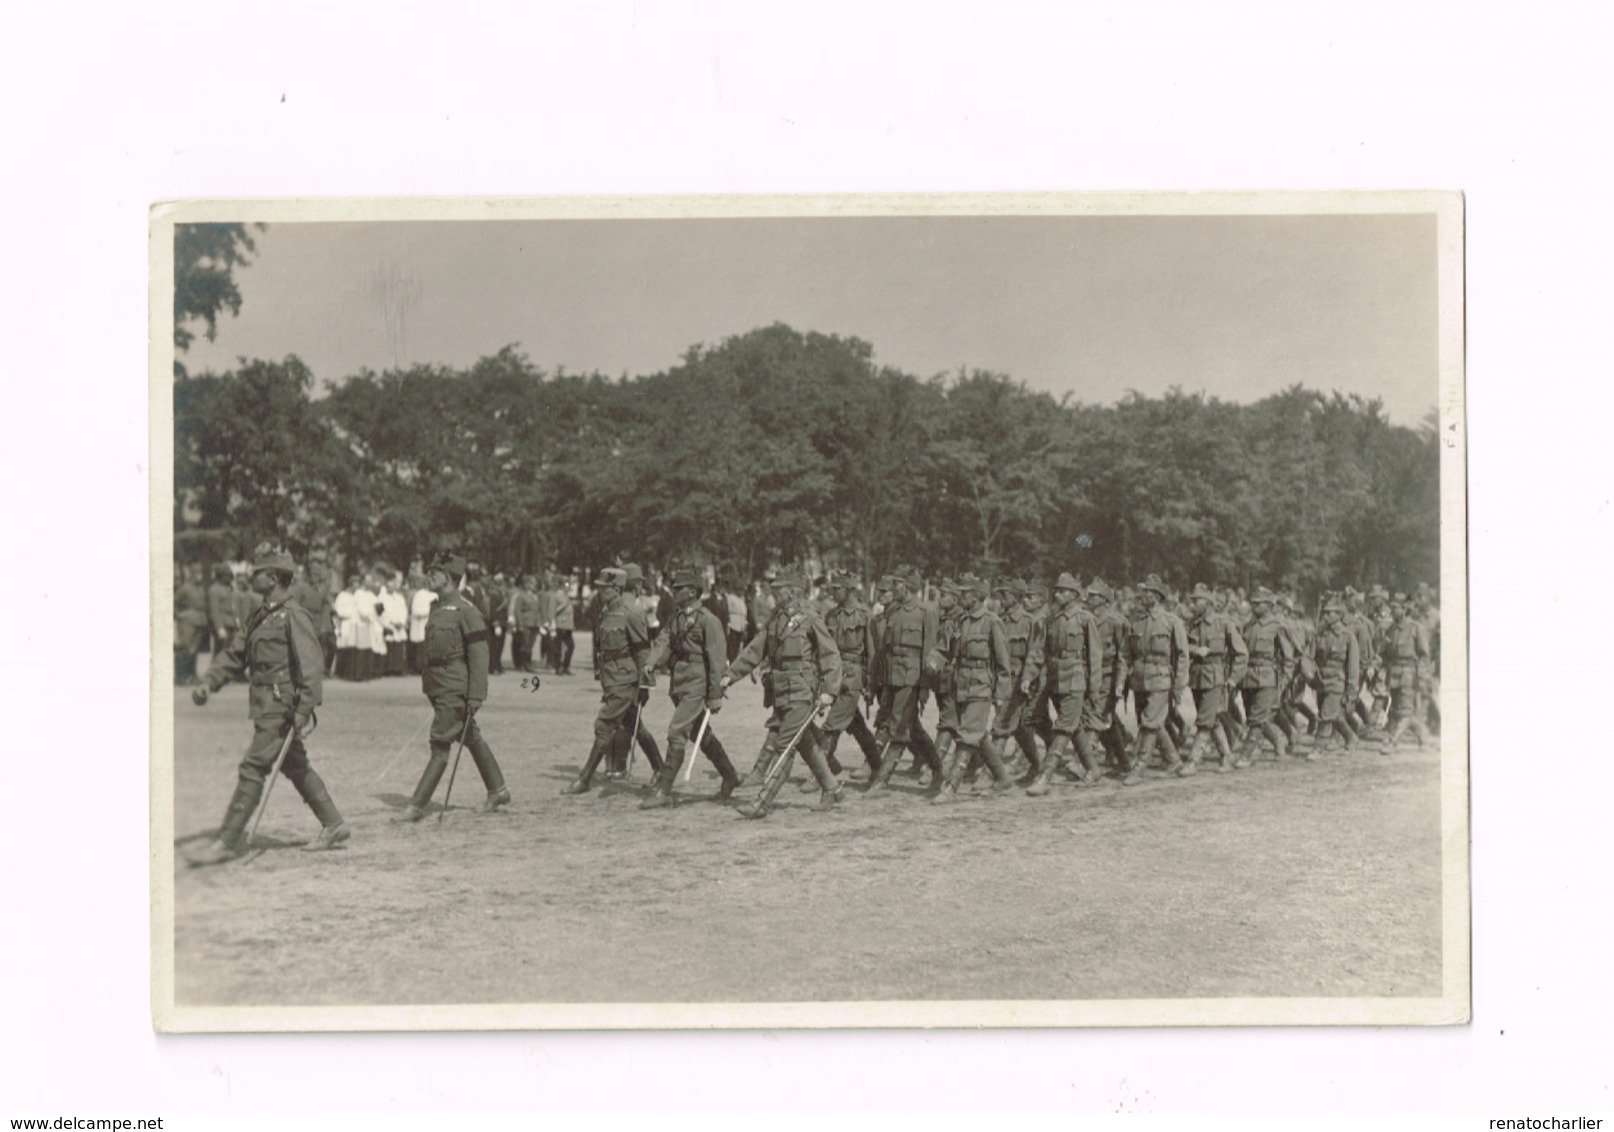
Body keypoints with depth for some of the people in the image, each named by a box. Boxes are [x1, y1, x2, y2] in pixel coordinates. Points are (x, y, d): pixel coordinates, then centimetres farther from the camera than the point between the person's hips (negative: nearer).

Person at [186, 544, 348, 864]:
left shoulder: (294, 616, -14)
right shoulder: (260, 616, 15)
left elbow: (312, 666, -19)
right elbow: (236, 654, 18)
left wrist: (304, 712, -23)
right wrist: (209, 683, 5)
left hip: (282, 708, -10)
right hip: (266, 706, 10)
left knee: (252, 769, -9)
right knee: (296, 767, 16)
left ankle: (228, 840, -5)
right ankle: (333, 825, 25)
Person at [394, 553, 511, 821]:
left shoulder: (466, 610, -14)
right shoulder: (438, 608, 12)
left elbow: (479, 655, -16)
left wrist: (476, 696, -19)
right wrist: (428, 683, 17)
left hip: (455, 688, -9)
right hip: (439, 686, 9)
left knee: (440, 743, -6)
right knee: (471, 738, 16)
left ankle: (418, 804, -4)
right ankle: (498, 791, 26)